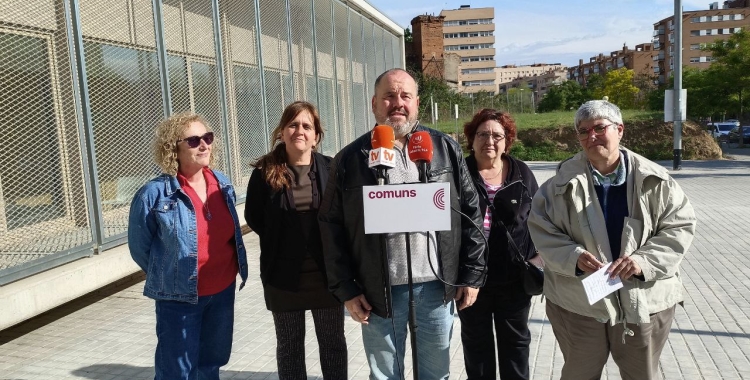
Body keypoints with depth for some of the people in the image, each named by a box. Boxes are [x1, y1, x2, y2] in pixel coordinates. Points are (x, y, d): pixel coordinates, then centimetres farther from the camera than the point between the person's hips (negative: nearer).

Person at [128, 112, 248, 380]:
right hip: (179, 298, -5)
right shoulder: (154, 194, -17)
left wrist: (223, 271, 13)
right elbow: (139, 247, -4)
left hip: (223, 291, 5)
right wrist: (169, 276, 6)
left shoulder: (223, 183, -2)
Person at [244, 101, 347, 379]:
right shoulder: (265, 173, -5)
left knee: (333, 342, 15)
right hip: (284, 274, 0)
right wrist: (280, 241, 2)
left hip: (327, 272, 0)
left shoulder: (330, 169, -5)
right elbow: (253, 217, 5)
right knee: (289, 345, 16)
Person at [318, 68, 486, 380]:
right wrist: (345, 290, -4)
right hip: (379, 291, -1)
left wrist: (472, 274, 2)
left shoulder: (445, 149, 2)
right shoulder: (351, 159, -3)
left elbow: (470, 212, 4)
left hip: (436, 285, 1)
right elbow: (332, 227, -1)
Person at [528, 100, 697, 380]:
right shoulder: (564, 182, -6)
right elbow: (540, 228, -4)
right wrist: (573, 256, -21)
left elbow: (680, 225, -3)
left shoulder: (654, 180, -5)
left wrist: (645, 261, -19)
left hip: (644, 301, 1)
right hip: (577, 302, 0)